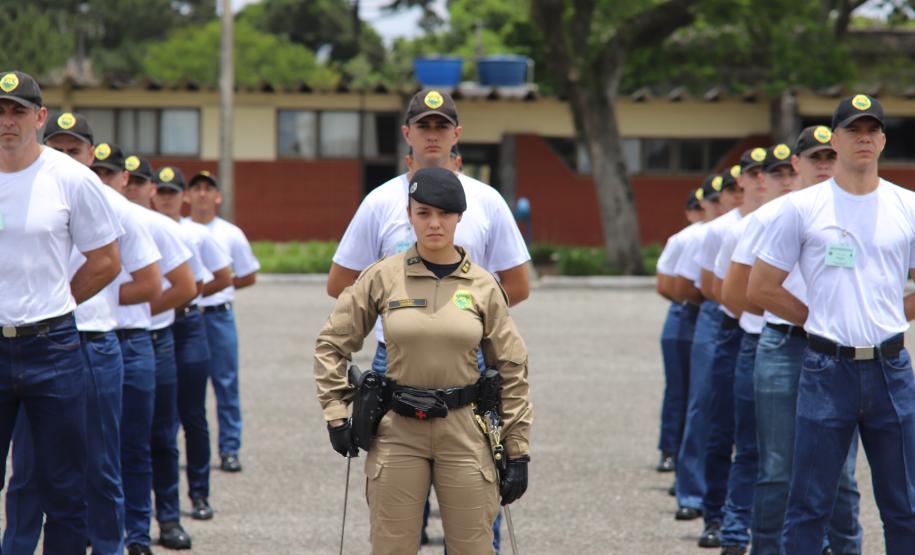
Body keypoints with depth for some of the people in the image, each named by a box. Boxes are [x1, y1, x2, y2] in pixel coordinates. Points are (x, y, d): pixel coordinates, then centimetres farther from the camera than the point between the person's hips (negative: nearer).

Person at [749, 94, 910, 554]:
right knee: (809, 505, 1)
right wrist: (819, 320, 4)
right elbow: (760, 288, 4)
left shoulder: (907, 208, 6)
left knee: (902, 507, 6)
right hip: (827, 369, -2)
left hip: (891, 370, 2)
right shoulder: (801, 208, 1)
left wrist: (890, 318, 6)